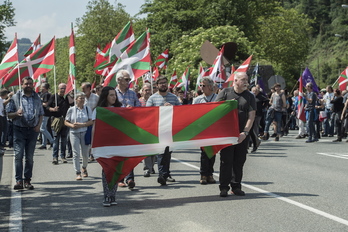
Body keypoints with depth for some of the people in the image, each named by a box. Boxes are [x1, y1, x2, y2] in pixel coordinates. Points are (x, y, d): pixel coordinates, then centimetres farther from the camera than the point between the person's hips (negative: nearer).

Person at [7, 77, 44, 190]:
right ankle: (18, 180, -12)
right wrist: (16, 113, -16)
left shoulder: (37, 98, 12)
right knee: (18, 155, -11)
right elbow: (9, 114, 4)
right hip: (19, 129, -2)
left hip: (33, 130, 3)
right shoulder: (15, 98, 4)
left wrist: (38, 125, 0)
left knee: (30, 157, 5)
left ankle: (27, 180, 11)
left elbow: (41, 114, 16)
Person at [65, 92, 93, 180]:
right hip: (74, 133, -1)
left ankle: (84, 168, 33)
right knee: (76, 153, -6)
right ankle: (78, 173, -4)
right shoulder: (71, 109, 5)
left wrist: (81, 125, -14)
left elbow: (91, 121, -1)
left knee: (85, 153, 5)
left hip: (85, 133, 1)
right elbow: (66, 122, 6)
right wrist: (72, 125, -14)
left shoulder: (87, 109, 6)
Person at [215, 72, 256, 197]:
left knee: (239, 161, 5)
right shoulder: (225, 92, 4)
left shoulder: (250, 96, 8)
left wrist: (245, 132, -10)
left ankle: (236, 186, 15)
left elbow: (251, 115, 1)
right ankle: (224, 187, 4)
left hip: (242, 135, 2)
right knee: (226, 160, -2)